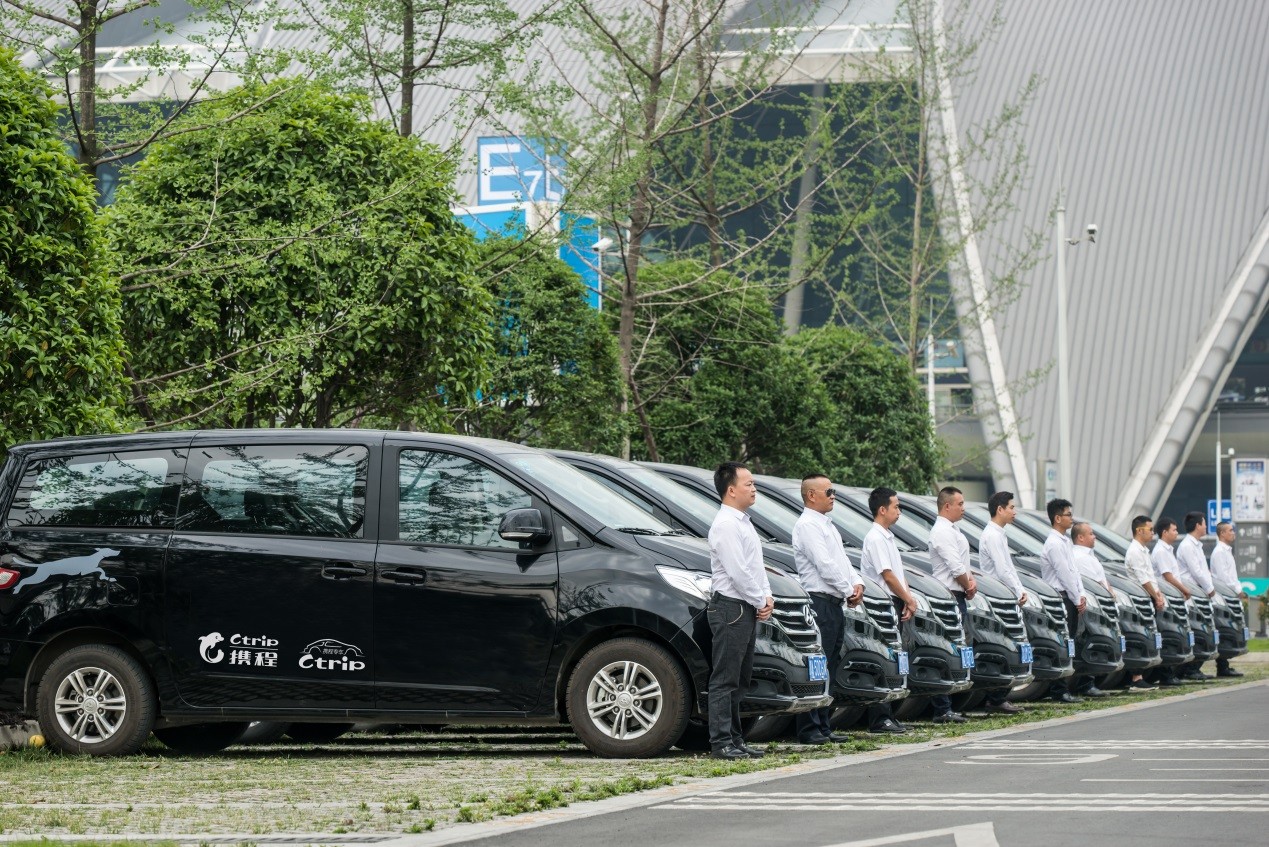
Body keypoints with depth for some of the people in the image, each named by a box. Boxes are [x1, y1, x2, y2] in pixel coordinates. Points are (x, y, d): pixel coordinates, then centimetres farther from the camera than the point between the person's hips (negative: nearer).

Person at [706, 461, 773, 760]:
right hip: (730, 608, -10)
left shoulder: (743, 523, 17)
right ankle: (721, 743, -9)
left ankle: (734, 740, 16)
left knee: (739, 680, 12)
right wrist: (760, 602, -11)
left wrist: (767, 596, 6)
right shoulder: (725, 525, -14)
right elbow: (738, 572, -19)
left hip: (748, 610, 10)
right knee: (725, 679, -9)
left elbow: (756, 566, 20)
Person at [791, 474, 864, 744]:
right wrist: (848, 592, -10)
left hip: (835, 604, 10)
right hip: (819, 602, -10)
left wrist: (857, 583, 4)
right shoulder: (807, 525, -10)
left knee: (830, 669, 10)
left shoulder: (826, 525, 21)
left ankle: (824, 725, 14)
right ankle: (809, 729, -12)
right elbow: (824, 565, -16)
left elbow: (841, 560, 21)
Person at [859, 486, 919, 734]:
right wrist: (909, 600, -8)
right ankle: (879, 719, -10)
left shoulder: (887, 537, 18)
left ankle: (886, 716, 13)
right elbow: (887, 575, -16)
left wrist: (909, 599, 7)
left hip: (894, 604, 10)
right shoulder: (875, 538, -12)